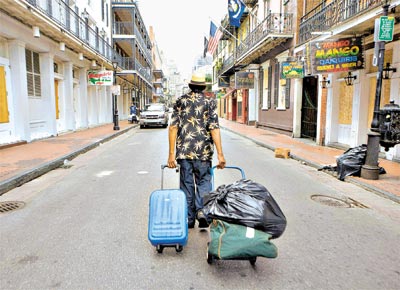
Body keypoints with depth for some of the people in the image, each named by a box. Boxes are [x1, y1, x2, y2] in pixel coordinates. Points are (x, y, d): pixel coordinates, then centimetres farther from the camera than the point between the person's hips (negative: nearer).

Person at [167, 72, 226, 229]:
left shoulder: (180, 101, 6)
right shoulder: (209, 102, 1)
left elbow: (173, 127, -1)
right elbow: (214, 128, -9)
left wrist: (171, 154, 0)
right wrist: (220, 154, -9)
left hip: (183, 151, 2)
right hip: (203, 151, -1)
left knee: (186, 184, 11)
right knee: (204, 182, 13)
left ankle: (189, 218, 18)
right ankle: (202, 210, -6)